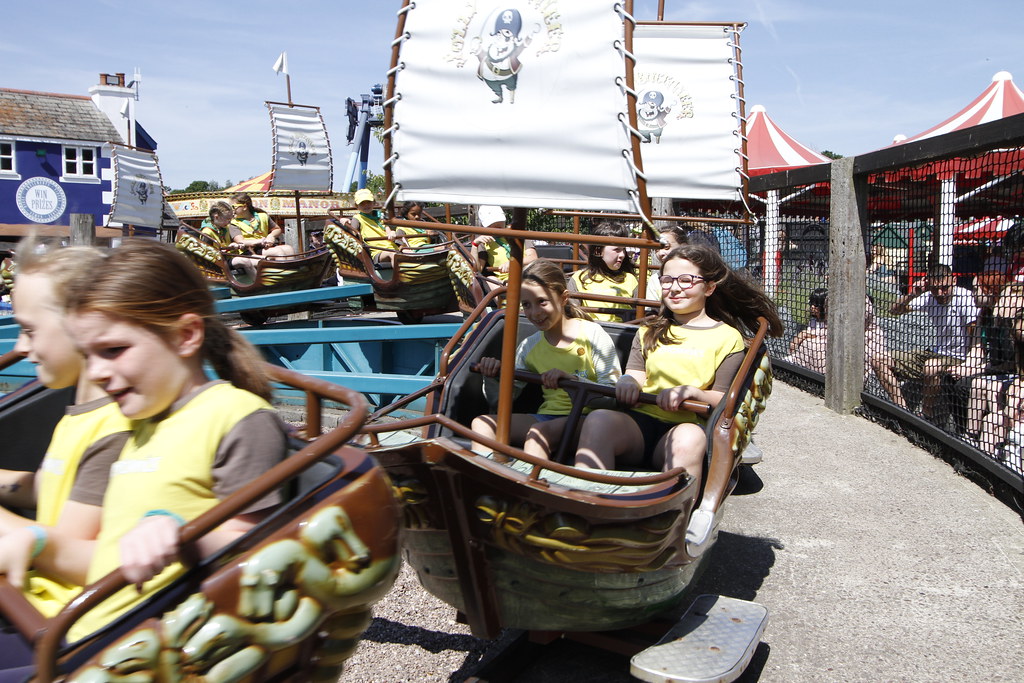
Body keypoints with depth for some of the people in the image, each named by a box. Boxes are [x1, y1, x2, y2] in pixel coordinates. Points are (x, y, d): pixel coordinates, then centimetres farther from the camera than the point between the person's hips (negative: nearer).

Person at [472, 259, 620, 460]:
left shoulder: (592, 334, -2)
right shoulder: (530, 346, 12)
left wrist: (571, 380, -25)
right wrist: (494, 376, -6)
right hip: (547, 416, 5)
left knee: (539, 431, -35)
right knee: (482, 423, -15)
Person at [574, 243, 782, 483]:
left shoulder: (727, 337, 14)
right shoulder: (649, 331, 27)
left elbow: (724, 401, 6)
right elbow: (635, 375, 15)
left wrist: (691, 392, -15)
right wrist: (627, 382, -10)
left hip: (689, 425, -3)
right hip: (640, 421, 3)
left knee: (689, 438, -40)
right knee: (598, 419, -32)